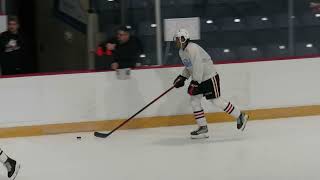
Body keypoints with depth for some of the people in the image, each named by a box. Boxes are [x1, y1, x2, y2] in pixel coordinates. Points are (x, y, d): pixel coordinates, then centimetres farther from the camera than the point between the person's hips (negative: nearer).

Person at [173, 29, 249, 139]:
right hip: (199, 79, 10)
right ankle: (203, 128, 7)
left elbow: (198, 67, -28)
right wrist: (182, 78, 11)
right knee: (194, 101, 3)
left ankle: (240, 116, 9)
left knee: (216, 100, -6)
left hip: (209, 77, -10)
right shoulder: (181, 51, 9)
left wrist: (194, 83, -29)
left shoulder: (193, 49, -24)